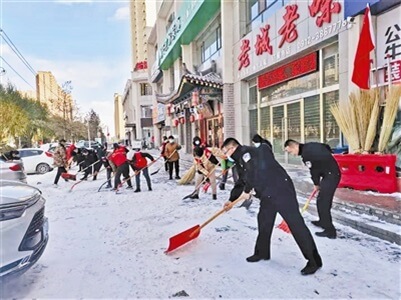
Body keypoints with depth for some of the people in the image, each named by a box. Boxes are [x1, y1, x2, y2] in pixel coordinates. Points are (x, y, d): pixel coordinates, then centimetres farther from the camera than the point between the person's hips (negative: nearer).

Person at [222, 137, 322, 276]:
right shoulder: (240, 160, 20)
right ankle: (262, 252, 34)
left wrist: (247, 190, -10)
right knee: (264, 222, 17)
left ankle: (314, 260, 1)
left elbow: (254, 171, -24)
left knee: (295, 223, -7)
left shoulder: (246, 152, -11)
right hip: (267, 194, 11)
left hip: (281, 190, -11)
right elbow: (241, 182, 28)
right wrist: (231, 200, 30)